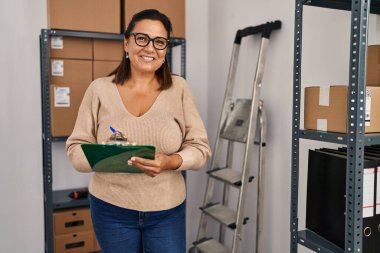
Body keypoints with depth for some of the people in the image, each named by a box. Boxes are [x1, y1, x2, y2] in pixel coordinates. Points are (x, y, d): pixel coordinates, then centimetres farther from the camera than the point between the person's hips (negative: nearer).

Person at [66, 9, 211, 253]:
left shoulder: (178, 88, -5)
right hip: (111, 209, 1)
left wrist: (170, 162, -24)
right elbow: (76, 148, -2)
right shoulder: (100, 89, -4)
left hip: (167, 211, 0)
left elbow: (201, 148, -5)